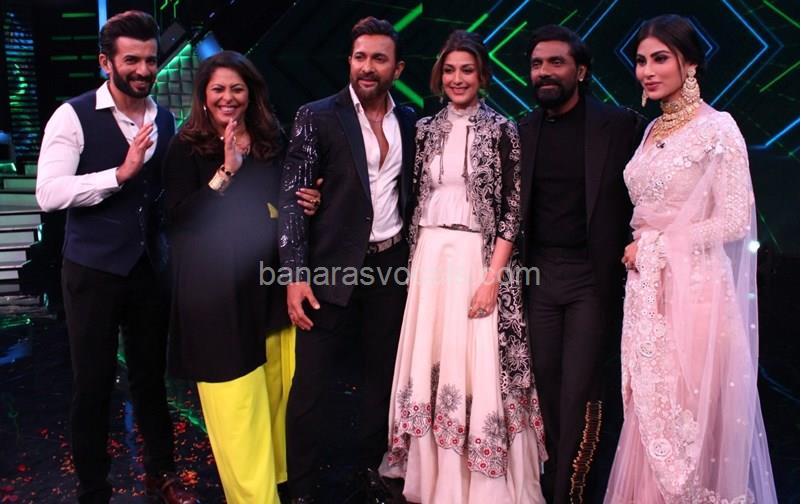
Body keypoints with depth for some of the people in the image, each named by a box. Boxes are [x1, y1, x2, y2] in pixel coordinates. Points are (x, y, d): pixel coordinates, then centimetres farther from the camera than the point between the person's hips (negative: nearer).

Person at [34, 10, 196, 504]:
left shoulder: (165, 119, 5)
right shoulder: (74, 116, -11)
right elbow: (49, 193, -21)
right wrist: (121, 173, -28)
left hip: (150, 266, 4)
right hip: (93, 269, -4)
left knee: (152, 373, 16)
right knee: (93, 383, 7)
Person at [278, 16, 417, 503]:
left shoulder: (409, 120, 7)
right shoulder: (318, 117, -6)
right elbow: (292, 197, -10)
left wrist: (416, 257, 7)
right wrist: (296, 274, -16)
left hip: (391, 265, 4)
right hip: (332, 267, -4)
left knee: (383, 372, 15)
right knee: (310, 384, 2)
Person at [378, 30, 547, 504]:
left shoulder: (501, 129, -2)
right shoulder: (426, 128, 10)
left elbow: (512, 210, -6)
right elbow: (417, 201, 13)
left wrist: (492, 278, -13)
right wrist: (418, 258, 6)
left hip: (479, 259, -4)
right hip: (430, 257, 4)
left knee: (478, 365, -2)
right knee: (430, 363, 7)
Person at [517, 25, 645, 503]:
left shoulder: (619, 125, -5)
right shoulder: (525, 130, 8)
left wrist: (631, 262, -9)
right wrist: (517, 267, 7)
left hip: (592, 276, -4)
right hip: (540, 274, 5)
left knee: (579, 392, -4)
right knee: (548, 384, 13)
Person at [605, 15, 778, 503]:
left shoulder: (717, 128, -8)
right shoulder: (654, 131, 13)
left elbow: (735, 221, -13)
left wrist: (655, 247, -10)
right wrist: (640, 251, 2)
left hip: (693, 288, -7)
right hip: (648, 289, 7)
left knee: (692, 417, 3)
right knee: (653, 416, 12)